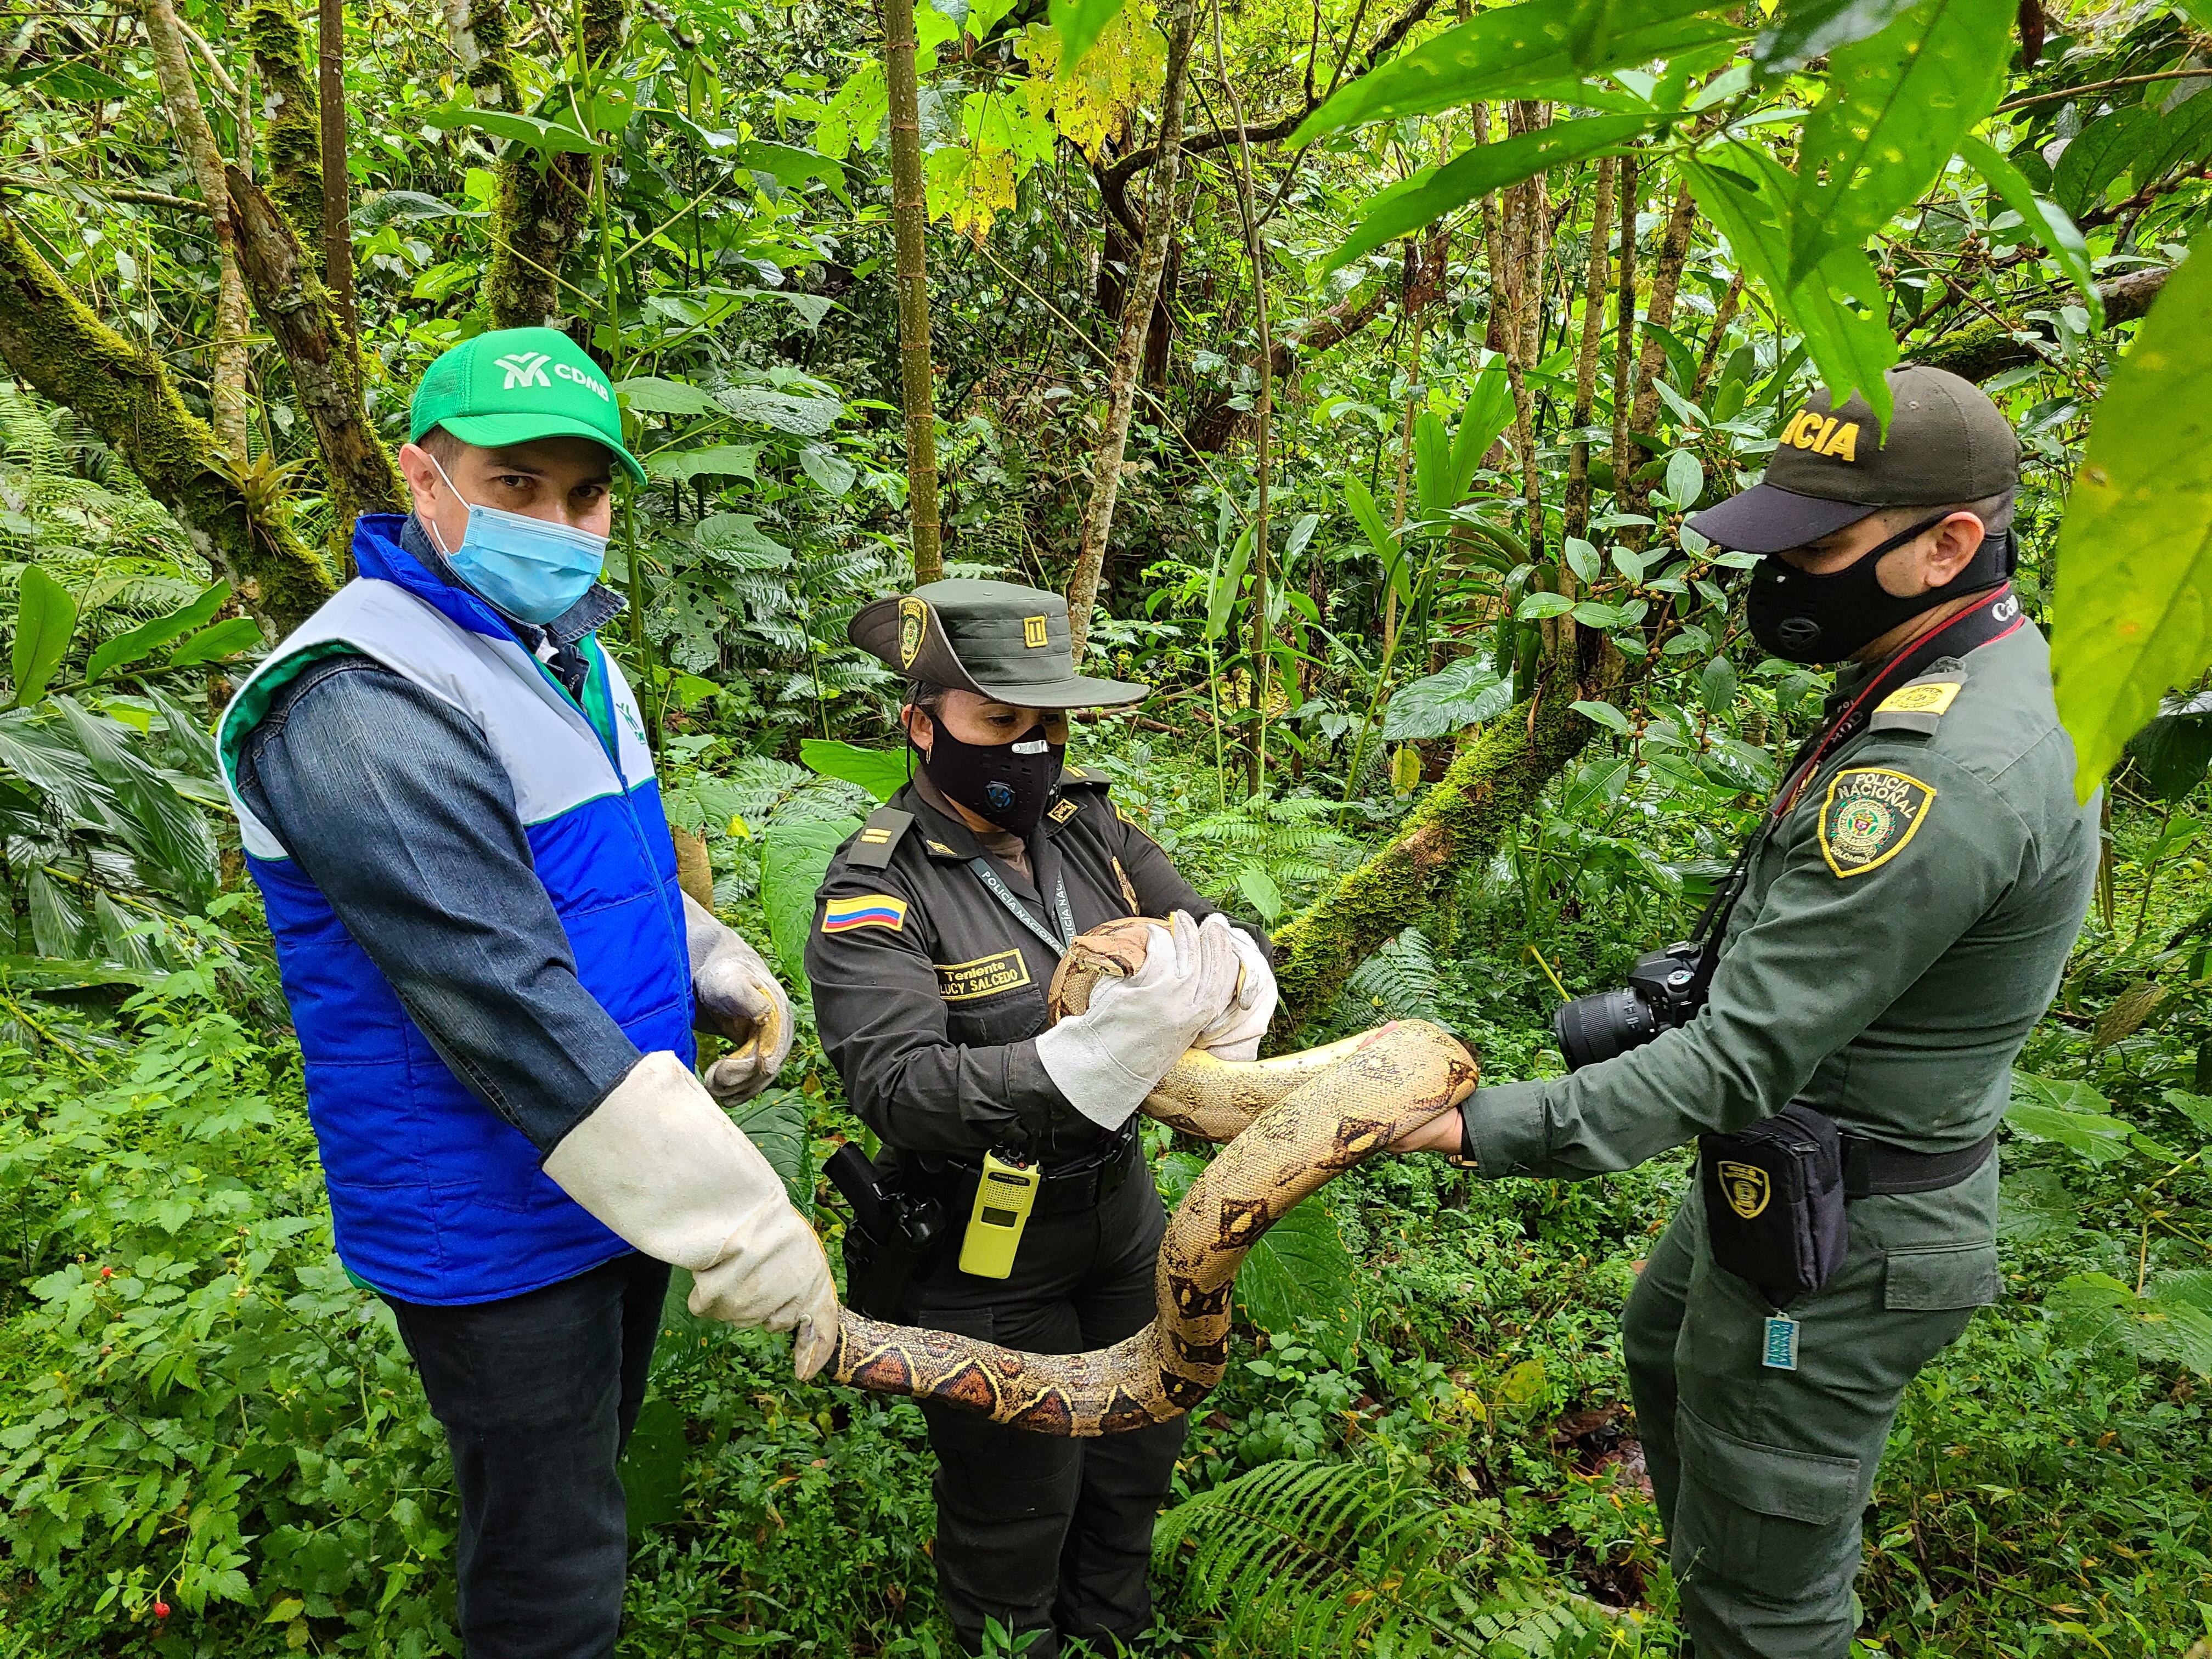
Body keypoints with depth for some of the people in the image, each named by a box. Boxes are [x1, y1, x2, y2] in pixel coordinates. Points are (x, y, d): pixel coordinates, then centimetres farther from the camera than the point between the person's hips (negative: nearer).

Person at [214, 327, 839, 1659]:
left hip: (622, 1179, 9)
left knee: (598, 1454, 28)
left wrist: (733, 979, 2)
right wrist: (743, 1223, -30)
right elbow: (507, 1010, -31)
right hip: (497, 1233, -9)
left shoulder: (568, 658, 6)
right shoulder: (367, 702, -25)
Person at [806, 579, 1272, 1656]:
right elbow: (900, 1091, -34)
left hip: (1121, 1211, 6)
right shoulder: (876, 893, -21)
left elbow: (1216, 934, -1)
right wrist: (1102, 1048, -45)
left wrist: (1233, 971, -27)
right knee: (1014, 1515, 15)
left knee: (1137, 1464, 27)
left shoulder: (1087, 823, -4)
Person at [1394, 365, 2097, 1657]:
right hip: (1786, 1181, 11)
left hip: (1835, 1253, -11)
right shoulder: (1979, 673, 1)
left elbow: (1747, 1056, -32)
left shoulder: (1938, 773, -32)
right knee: (1667, 1352, 34)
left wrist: (1483, 1129, -31)